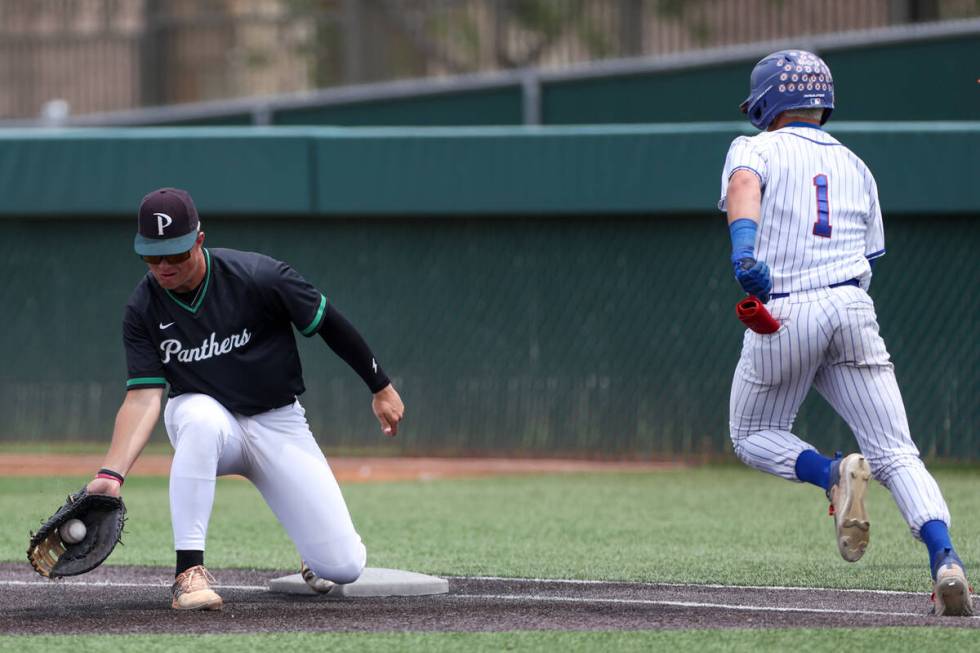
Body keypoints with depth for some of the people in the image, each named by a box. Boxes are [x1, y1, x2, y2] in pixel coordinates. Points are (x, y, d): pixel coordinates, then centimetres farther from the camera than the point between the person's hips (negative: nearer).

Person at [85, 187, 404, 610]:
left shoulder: (258, 278, -18)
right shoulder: (143, 309, -11)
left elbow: (329, 324, -6)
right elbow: (142, 398, -16)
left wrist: (380, 388, 2)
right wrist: (112, 473, -30)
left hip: (278, 423, -1)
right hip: (211, 420, 1)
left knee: (342, 568, -13)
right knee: (199, 417, -41)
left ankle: (316, 547, 28)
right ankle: (189, 571, -35)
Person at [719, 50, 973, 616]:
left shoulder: (755, 149, 9)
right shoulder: (855, 167, 23)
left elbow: (743, 187, -16)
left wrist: (744, 248, -34)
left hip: (783, 315, -3)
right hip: (853, 309, 3)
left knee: (754, 437, 19)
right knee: (896, 454, -1)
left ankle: (833, 474, -12)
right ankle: (946, 559, -25)